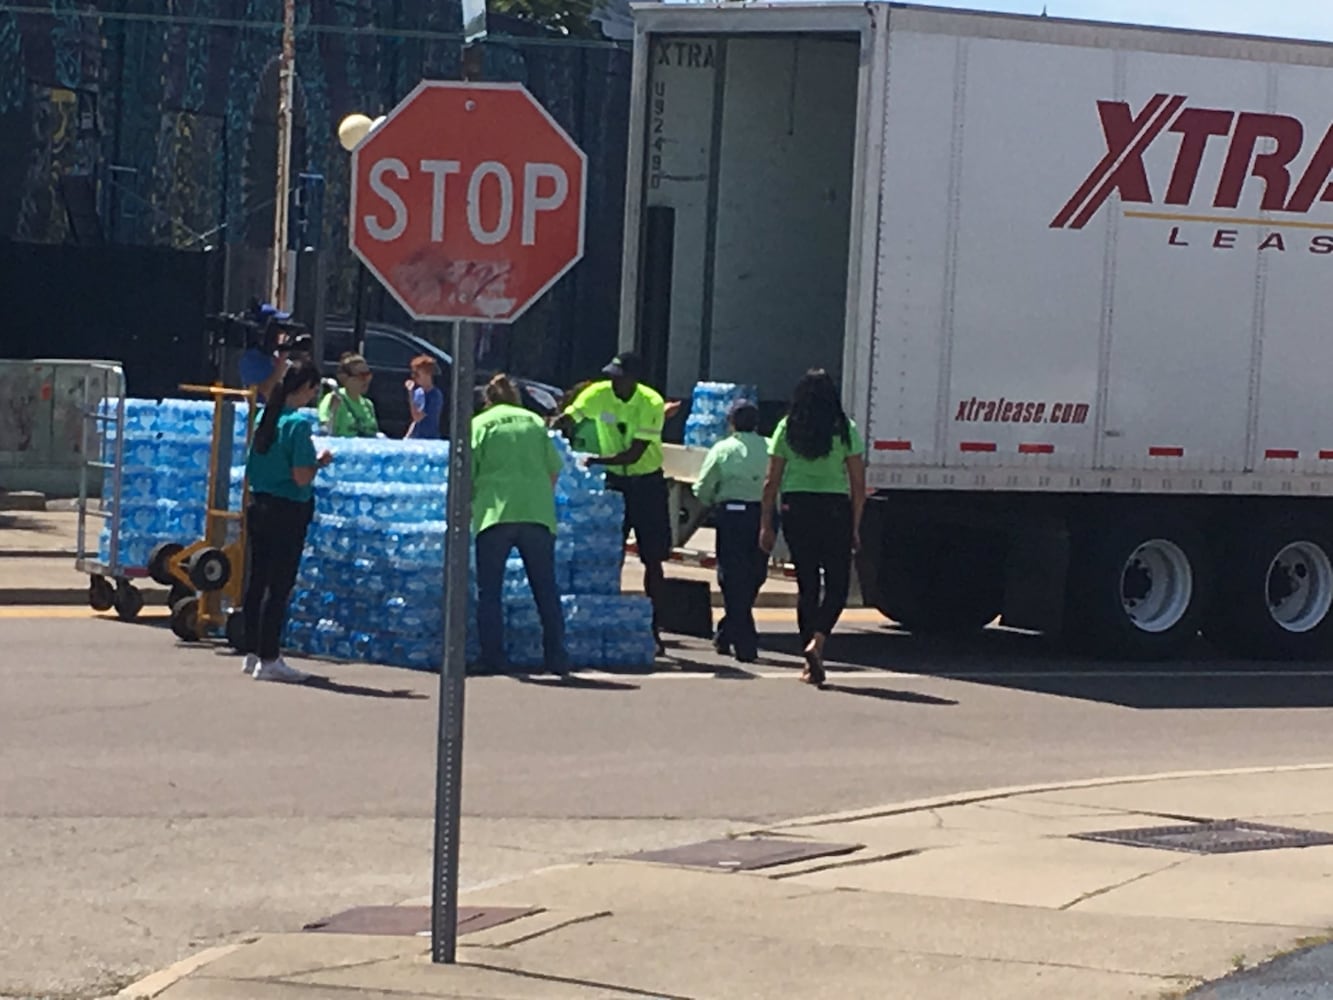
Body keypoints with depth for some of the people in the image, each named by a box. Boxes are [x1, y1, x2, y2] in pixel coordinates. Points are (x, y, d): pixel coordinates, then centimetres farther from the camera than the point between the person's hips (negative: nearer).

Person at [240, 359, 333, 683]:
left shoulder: (265, 416, 7)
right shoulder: (298, 423, -16)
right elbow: (301, 477, -20)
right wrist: (320, 463, -3)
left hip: (258, 507, 8)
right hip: (287, 513, -8)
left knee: (256, 581, 13)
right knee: (279, 586, -2)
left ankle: (252, 652, 21)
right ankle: (268, 660, 0)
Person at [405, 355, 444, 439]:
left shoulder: (435, 395, -13)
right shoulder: (419, 392, 9)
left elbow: (417, 417, -19)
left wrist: (411, 394, -19)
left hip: (429, 440, -7)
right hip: (415, 439, 7)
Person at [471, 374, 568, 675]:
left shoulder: (480, 424, 8)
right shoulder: (534, 421, 16)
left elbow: (467, 475, 3)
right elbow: (554, 469, 15)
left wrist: (469, 506, 17)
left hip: (495, 514, -2)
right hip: (538, 513, 2)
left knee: (489, 592, 5)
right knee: (546, 590, 9)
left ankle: (492, 659, 0)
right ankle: (556, 659, 7)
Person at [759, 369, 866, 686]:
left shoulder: (787, 429, 3)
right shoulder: (846, 430, 0)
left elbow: (771, 481, 3)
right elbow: (858, 484, 0)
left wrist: (766, 524, 8)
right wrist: (855, 527, 7)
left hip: (795, 508, 2)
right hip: (835, 509, -2)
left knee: (806, 583, 10)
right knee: (838, 584, 7)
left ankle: (812, 663, 10)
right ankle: (817, 639, -18)